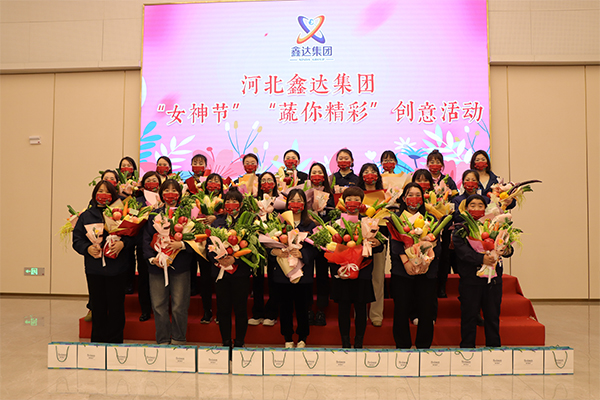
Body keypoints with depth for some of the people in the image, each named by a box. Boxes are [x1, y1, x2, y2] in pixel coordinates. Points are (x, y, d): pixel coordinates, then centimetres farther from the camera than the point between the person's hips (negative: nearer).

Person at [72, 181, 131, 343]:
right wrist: (87, 248, -9)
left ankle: (115, 342, 15)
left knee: (116, 308, 2)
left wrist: (122, 243, -16)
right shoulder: (86, 216, 11)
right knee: (98, 308, 8)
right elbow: (77, 240, 9)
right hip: (94, 270, 2)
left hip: (117, 269, -2)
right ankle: (97, 343, 21)